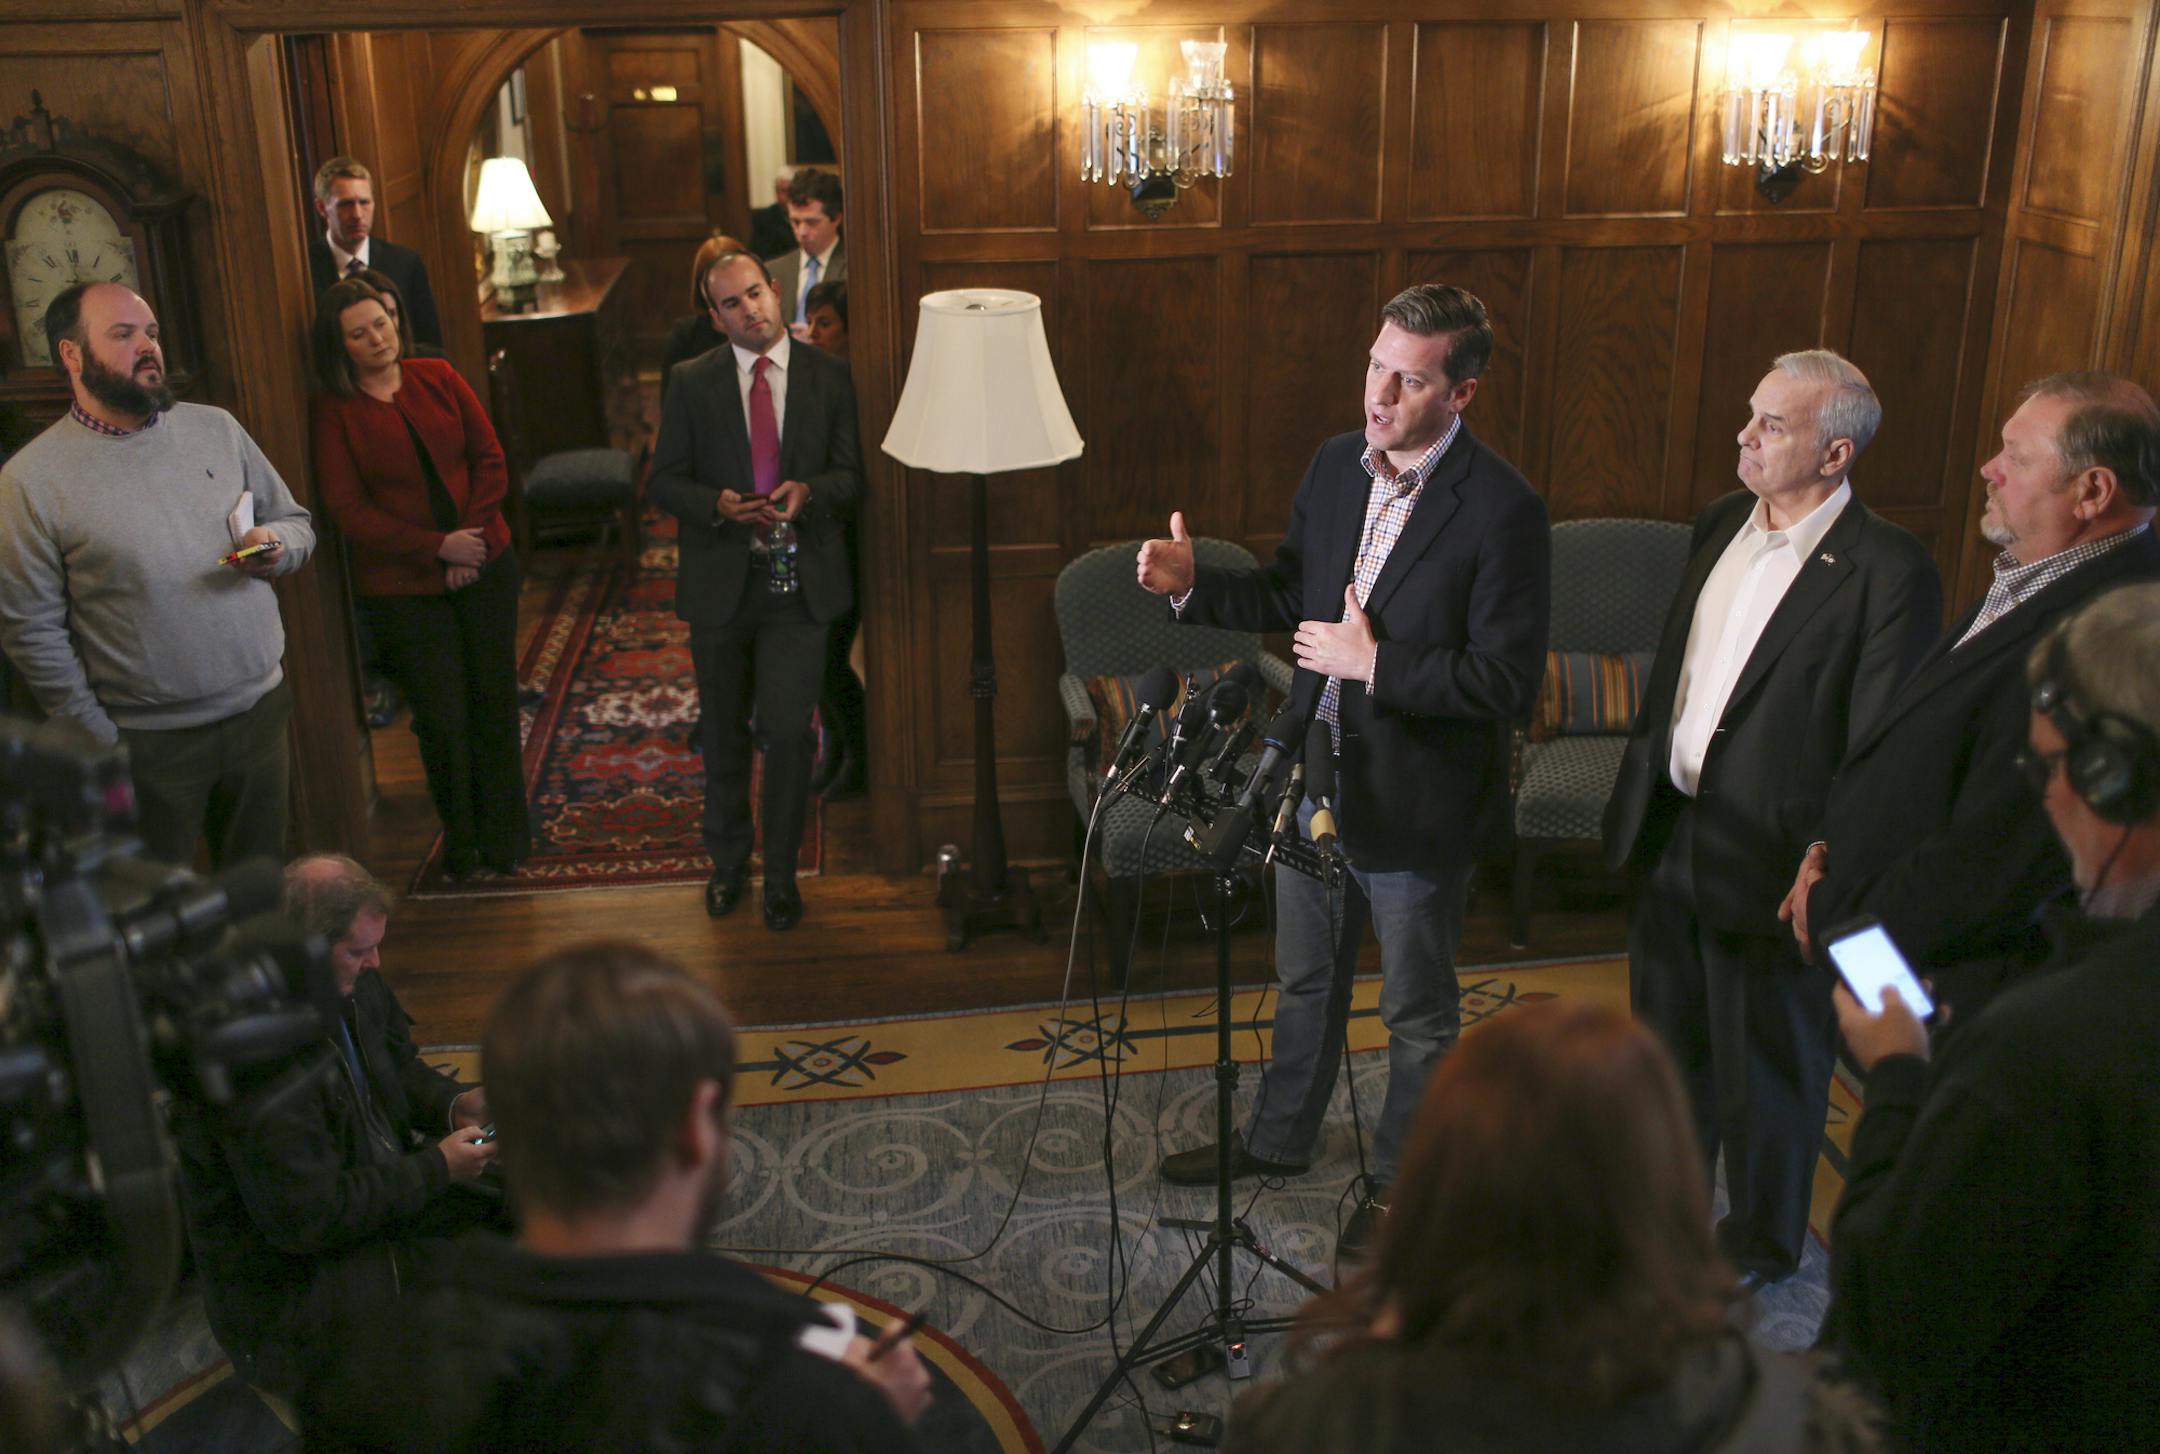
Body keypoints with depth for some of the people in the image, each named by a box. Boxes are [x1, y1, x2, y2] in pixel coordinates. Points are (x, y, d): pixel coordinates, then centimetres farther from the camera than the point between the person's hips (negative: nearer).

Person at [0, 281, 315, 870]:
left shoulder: (216, 428, 6)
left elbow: (296, 522, 14)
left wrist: (276, 546, -9)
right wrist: (97, 736, -9)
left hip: (261, 710, 4)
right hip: (149, 741, -3)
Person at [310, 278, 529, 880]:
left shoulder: (438, 378, 3)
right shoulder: (335, 411, -5)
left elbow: (490, 461, 3)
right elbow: (349, 510, -9)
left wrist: (473, 538, -10)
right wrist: (438, 547, -15)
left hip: (484, 566, 3)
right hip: (401, 587, -3)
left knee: (495, 702, 9)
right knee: (442, 719, 1)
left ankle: (503, 832, 26)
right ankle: (459, 837, 23)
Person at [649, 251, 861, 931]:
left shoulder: (829, 376, 1)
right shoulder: (692, 383, 1)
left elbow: (851, 475, 3)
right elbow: (665, 482, 2)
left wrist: (808, 489, -18)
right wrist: (718, 504, -18)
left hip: (800, 582, -1)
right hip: (720, 581, 1)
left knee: (788, 731, -3)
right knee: (723, 731, 14)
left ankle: (781, 875, 16)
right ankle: (728, 861, 35)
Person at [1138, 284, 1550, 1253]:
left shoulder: (1501, 510, -21)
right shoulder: (1336, 464, 0)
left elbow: (1506, 680, -22)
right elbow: (1289, 593, 11)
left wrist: (1375, 665, -25)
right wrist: (1192, 586, -5)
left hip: (1418, 805, -6)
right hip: (1318, 779, 7)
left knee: (1418, 1012, 15)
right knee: (1305, 979, 25)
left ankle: (1403, 1182, 37)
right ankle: (1281, 1138, 47)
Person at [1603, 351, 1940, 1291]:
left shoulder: (1887, 570, -19)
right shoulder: (1721, 524, 5)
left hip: (1769, 859, -7)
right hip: (1668, 830, 7)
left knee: (1765, 1062, 13)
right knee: (1668, 1036, 24)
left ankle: (1761, 1242, 37)